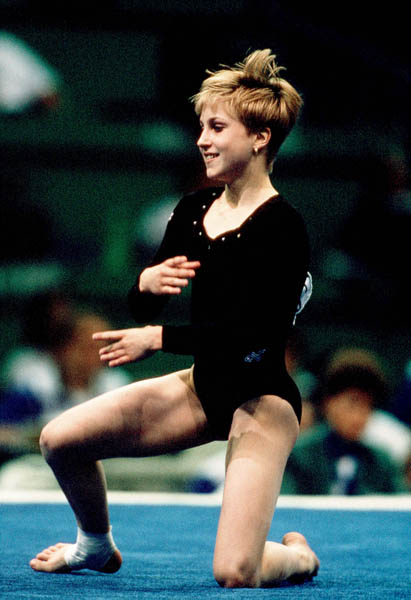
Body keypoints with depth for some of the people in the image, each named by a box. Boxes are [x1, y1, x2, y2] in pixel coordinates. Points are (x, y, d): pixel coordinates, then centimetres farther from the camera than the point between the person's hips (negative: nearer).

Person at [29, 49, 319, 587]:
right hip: (203, 387, 7)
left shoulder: (282, 228, -19)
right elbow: (143, 310, 9)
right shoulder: (193, 211, 4)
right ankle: (97, 546, 25)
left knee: (235, 573, -19)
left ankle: (297, 556, 18)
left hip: (262, 401, -7)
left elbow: (257, 334, -24)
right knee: (60, 440, -3)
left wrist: (159, 339, -20)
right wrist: (147, 283, -15)